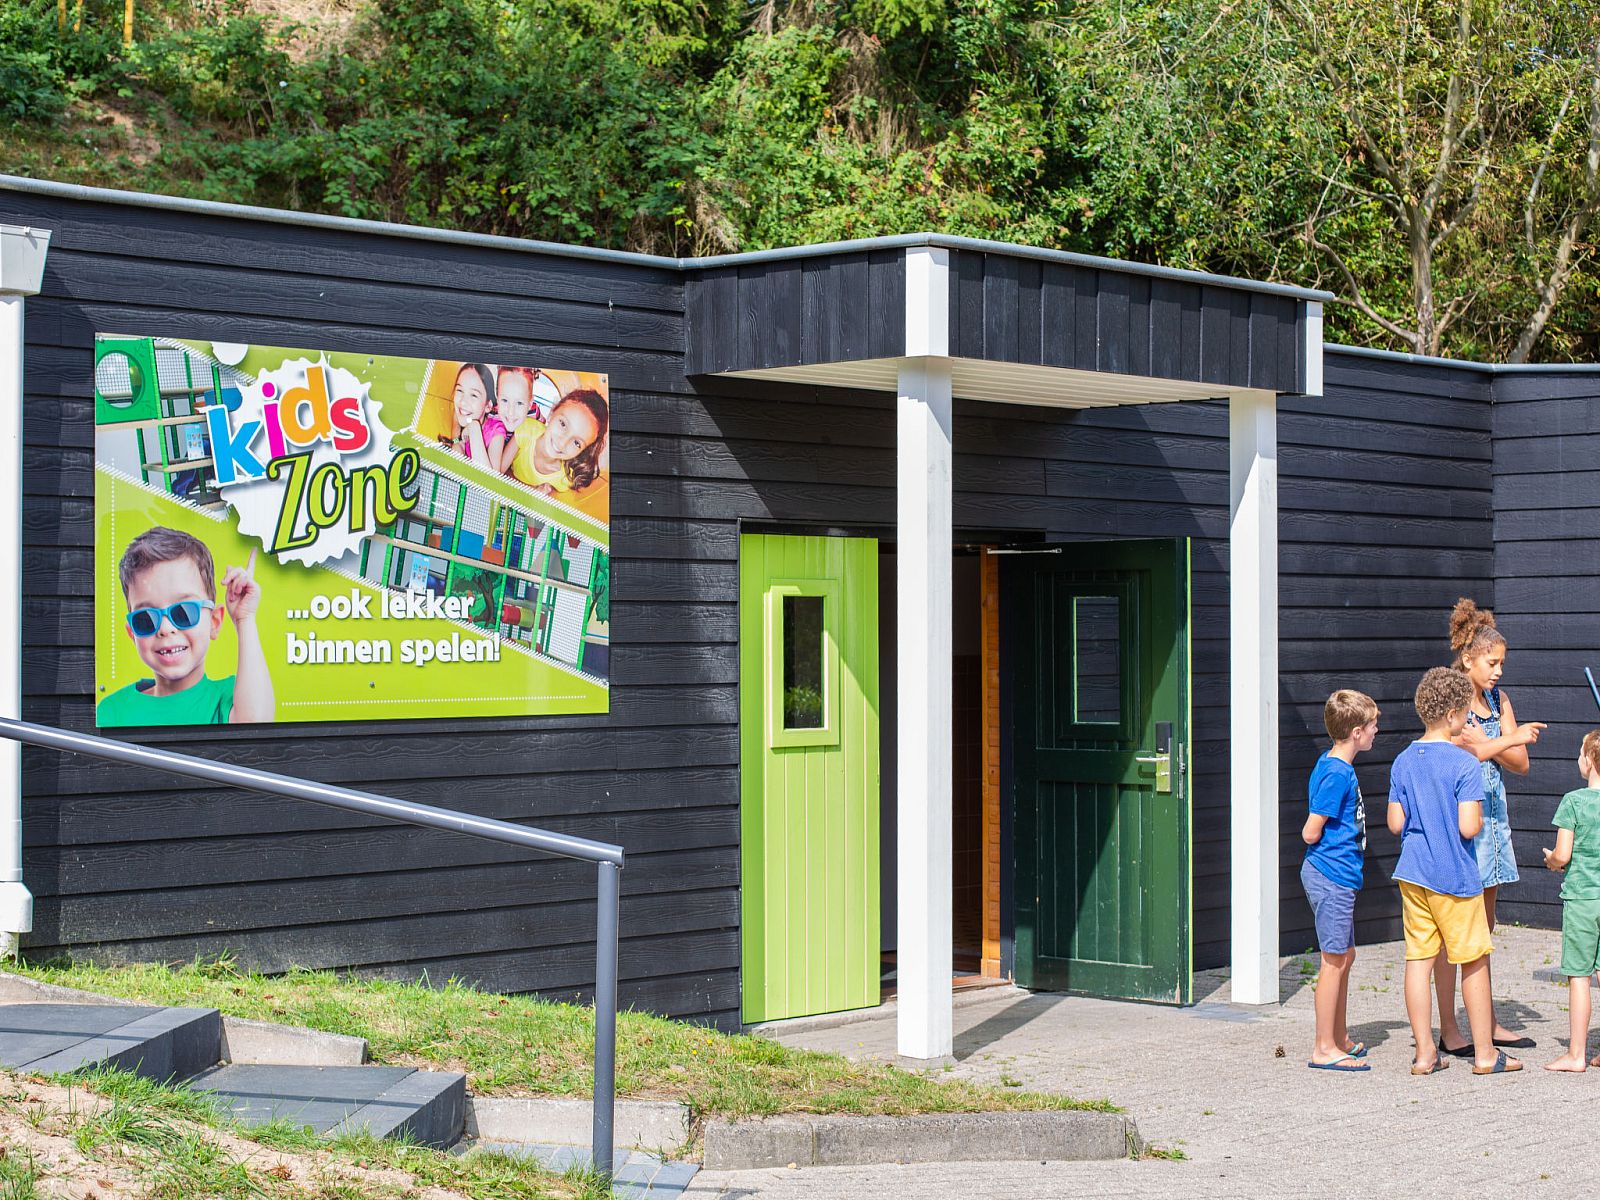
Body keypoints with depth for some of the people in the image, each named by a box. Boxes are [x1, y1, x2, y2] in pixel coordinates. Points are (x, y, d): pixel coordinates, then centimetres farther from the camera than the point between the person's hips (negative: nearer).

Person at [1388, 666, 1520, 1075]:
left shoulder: (1403, 762, 4)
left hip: (1412, 873, 5)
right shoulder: (1465, 764, -15)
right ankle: (1484, 1053, 13)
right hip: (1454, 876, -5)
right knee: (1474, 962, 6)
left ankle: (1424, 1052, 9)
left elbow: (1395, 823, 4)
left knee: (1418, 959, 6)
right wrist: (1480, 818, 1)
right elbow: (1468, 827, -20)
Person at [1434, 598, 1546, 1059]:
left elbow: (1520, 763, 6)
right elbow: (1474, 752, -20)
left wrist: (1486, 744, -10)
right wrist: (1513, 738, -5)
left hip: (1492, 813, 7)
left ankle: (1487, 1023, 18)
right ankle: (1448, 1030, 1)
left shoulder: (1498, 700, 12)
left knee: (1484, 926, 12)